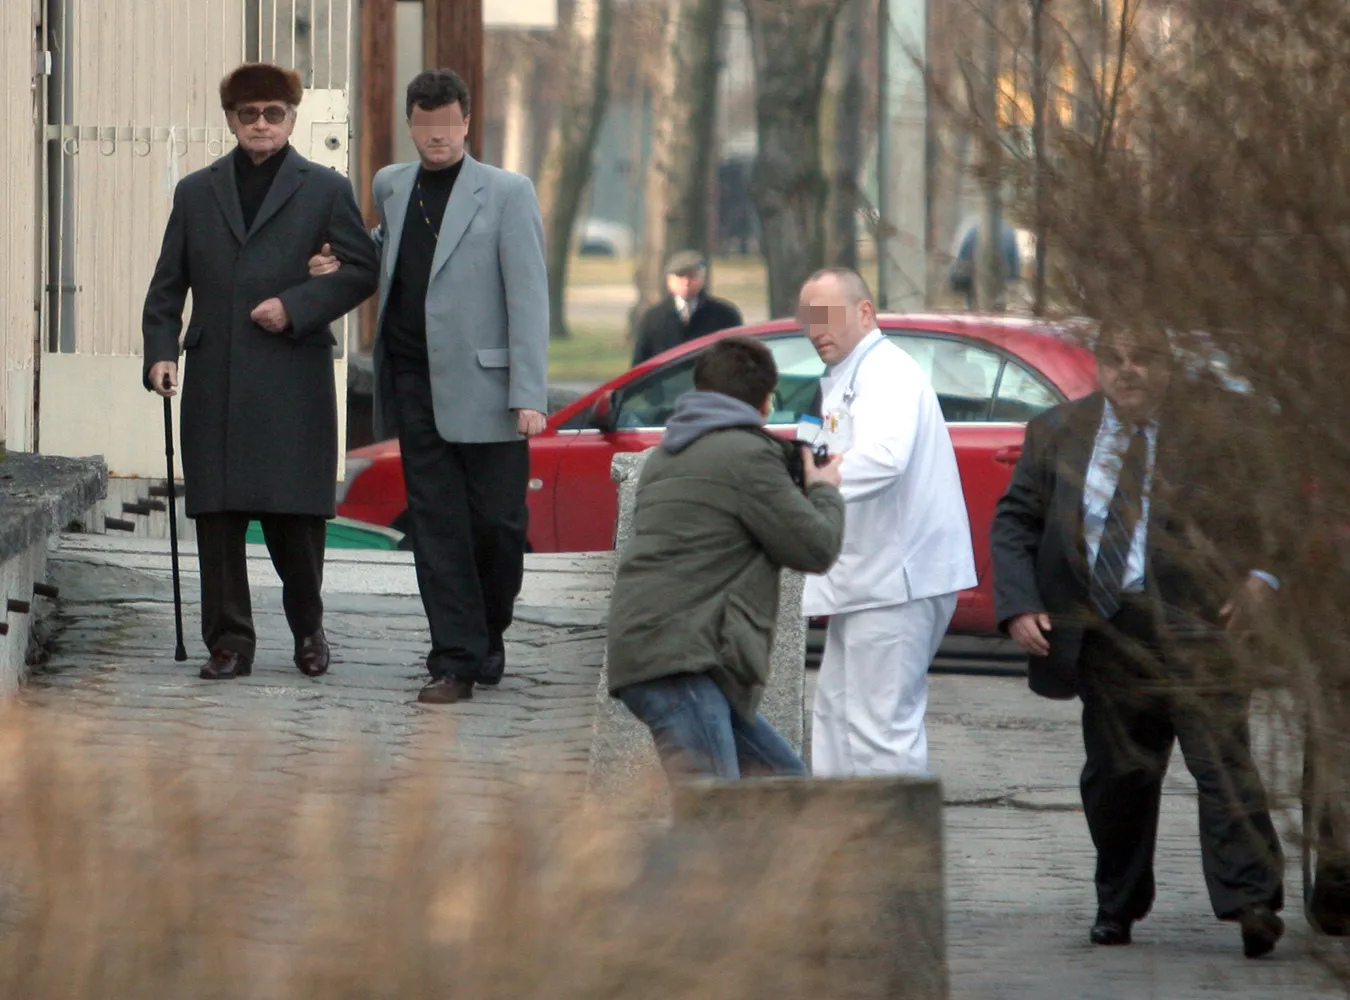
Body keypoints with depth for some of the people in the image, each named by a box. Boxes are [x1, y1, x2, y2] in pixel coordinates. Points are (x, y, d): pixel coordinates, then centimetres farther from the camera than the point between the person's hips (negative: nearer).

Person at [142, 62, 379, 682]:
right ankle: (229, 641, 5)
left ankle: (308, 628, 19)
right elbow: (168, 285, 14)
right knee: (218, 516, -1)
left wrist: (295, 308, -9)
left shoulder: (325, 190, 8)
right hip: (215, 385, 2)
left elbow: (361, 271, 4)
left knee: (295, 515, -2)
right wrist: (160, 352, 0)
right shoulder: (195, 194, 15)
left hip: (294, 381, -2)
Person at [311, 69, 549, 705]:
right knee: (437, 525, 0)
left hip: (483, 386, -4)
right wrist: (343, 264, 13)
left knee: (498, 521, 1)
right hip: (414, 383, 4)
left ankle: (488, 635, 24)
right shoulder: (391, 186, 12)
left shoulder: (507, 194, -2)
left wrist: (529, 394, -13)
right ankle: (456, 660, 2)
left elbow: (528, 295, -6)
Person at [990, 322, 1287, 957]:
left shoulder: (1207, 428, 2)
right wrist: (1019, 607, 0)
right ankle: (1118, 905, 23)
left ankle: (1251, 902, -15)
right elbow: (1015, 521, 14)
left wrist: (1260, 577, -13)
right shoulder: (1057, 433, 11)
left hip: (1193, 625, -3)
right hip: (1102, 632, 3)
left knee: (1221, 756, -12)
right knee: (1116, 773, 8)